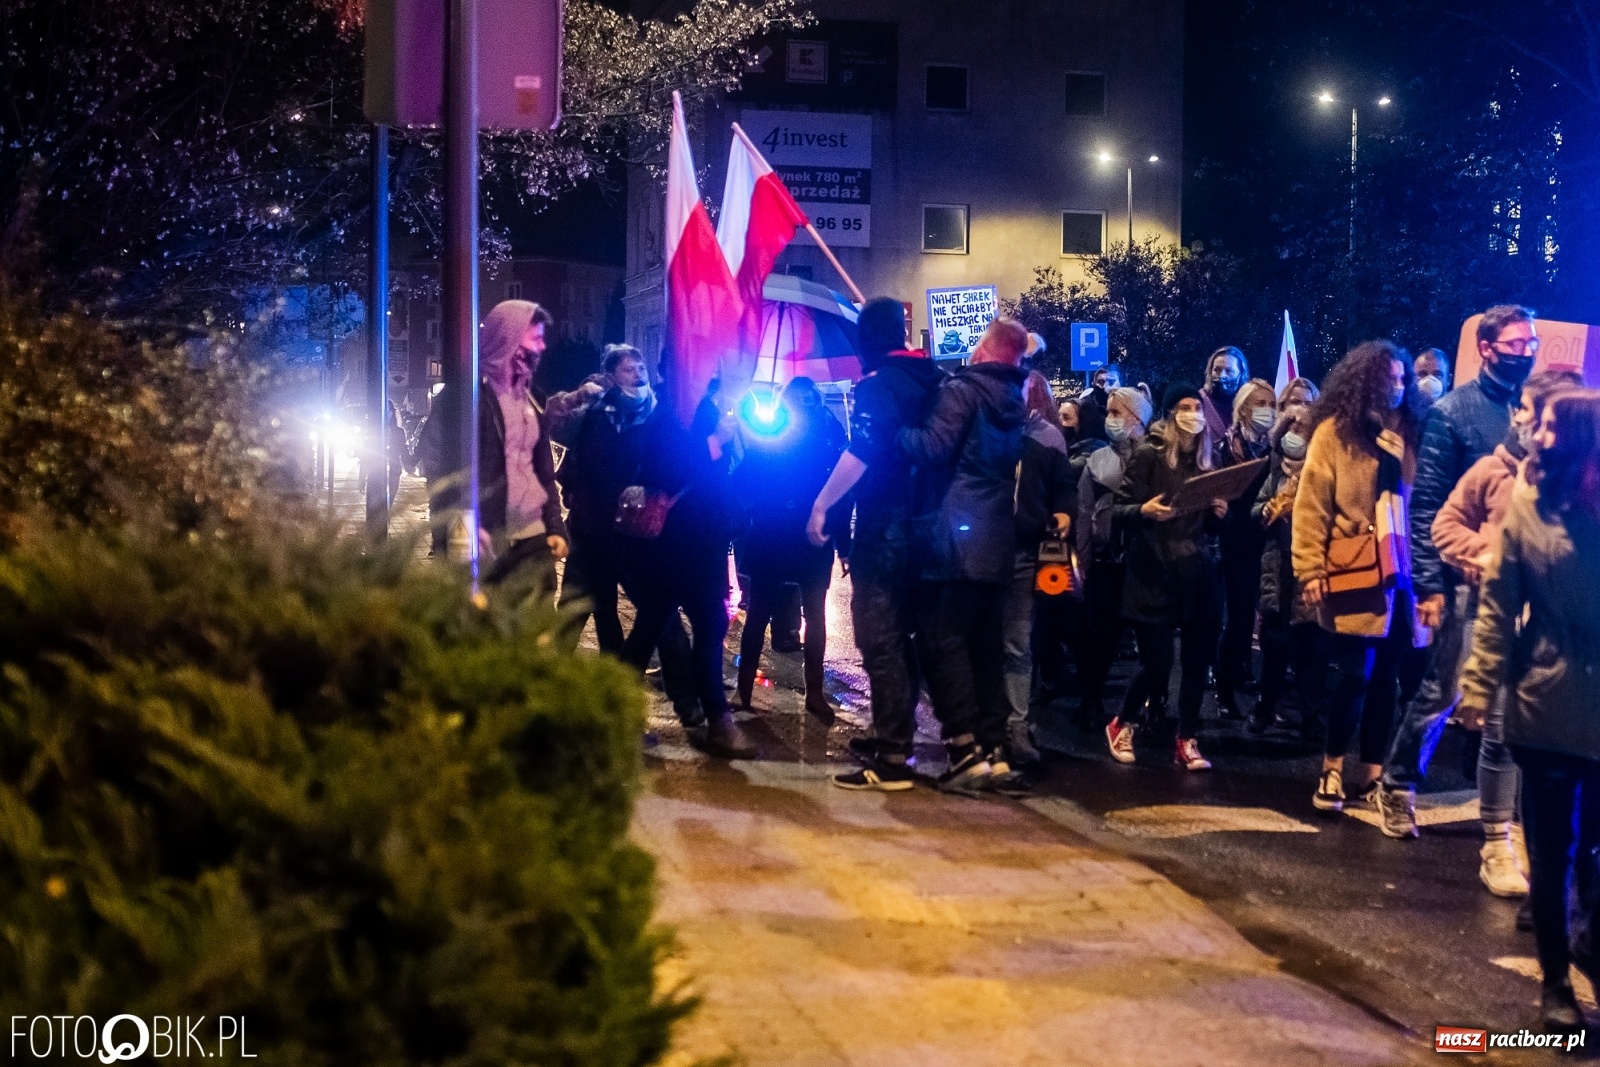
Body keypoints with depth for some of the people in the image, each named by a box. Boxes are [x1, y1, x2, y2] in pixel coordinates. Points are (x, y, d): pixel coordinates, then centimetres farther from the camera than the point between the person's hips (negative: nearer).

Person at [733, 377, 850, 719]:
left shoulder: (829, 436, 1)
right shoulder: (764, 437, 1)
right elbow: (743, 484, -5)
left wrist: (843, 541, -6)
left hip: (815, 539, 1)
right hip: (769, 539, 0)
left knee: (815, 613, 4)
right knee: (760, 612, 5)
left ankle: (815, 692, 12)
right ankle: (743, 688, 11)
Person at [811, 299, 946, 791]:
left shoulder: (878, 383, -13)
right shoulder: (930, 380, 12)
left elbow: (860, 452, -26)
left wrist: (821, 505, -24)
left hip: (884, 527, -8)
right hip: (920, 525, 8)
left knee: (878, 639, -6)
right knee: (899, 634, 18)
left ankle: (892, 759, -8)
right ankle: (893, 738, 26)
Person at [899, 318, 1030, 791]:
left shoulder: (961, 390, -7)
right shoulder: (1015, 402, 17)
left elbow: (933, 447, -18)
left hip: (956, 538, -8)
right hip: (998, 542, 8)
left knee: (943, 641, -5)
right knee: (986, 648, 10)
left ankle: (967, 750, -11)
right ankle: (994, 750, 9)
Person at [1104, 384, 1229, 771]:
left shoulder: (1210, 457, 11)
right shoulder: (1149, 454, -4)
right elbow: (1118, 511, -7)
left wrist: (1219, 514, -2)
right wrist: (1144, 511, -26)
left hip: (1198, 574, 5)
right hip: (1154, 573, -5)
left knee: (1198, 659, 3)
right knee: (1156, 663, -6)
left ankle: (1187, 741, 15)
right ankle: (1122, 725, 19)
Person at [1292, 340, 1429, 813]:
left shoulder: (1406, 433, 11)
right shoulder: (1335, 432, -2)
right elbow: (1311, 505, -6)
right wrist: (1310, 571, -11)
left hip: (1398, 574, 4)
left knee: (1385, 677, 8)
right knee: (1355, 675, -4)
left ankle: (1373, 772, 17)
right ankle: (1332, 770, 10)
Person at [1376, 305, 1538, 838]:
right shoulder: (1452, 411, -2)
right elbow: (1426, 503, -4)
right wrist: (1429, 584, -10)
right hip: (1471, 576, -3)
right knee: (1442, 690, 2)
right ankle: (1397, 785, 20)